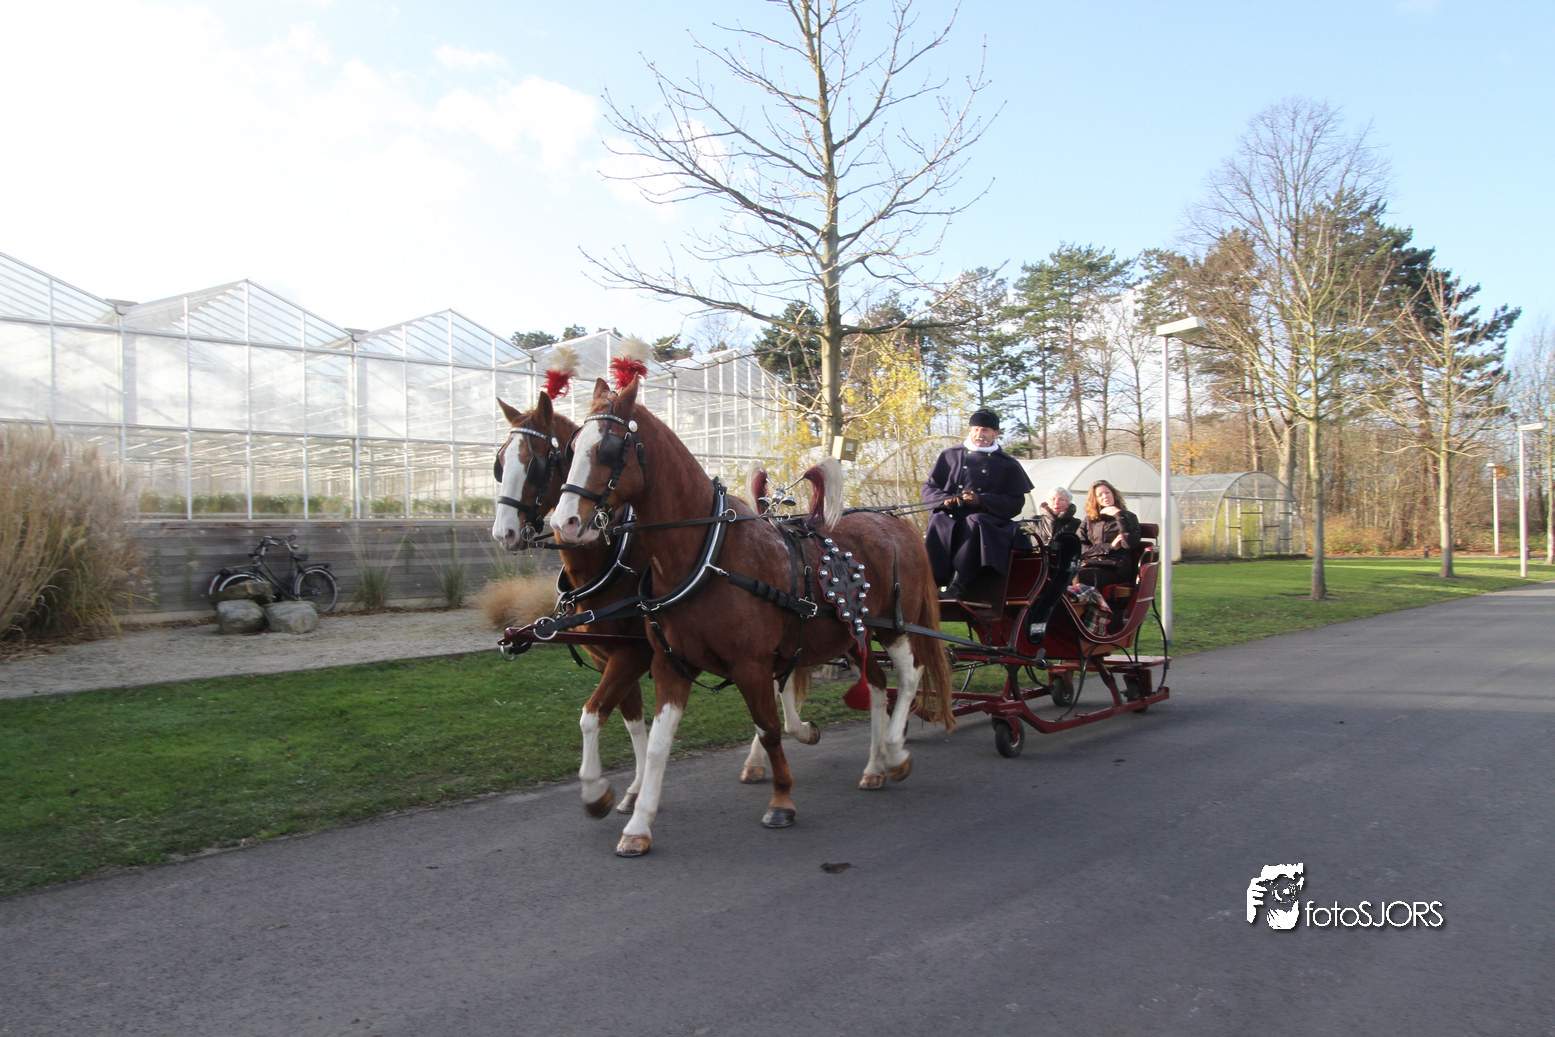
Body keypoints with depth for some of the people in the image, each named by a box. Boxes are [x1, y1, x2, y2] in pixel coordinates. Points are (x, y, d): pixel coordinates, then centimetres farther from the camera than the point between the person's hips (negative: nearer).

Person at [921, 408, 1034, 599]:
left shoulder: (1008, 465, 9)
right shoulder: (951, 455, 15)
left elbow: (1015, 503, 1)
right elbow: (928, 488, 14)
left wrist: (982, 501, -15)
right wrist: (945, 499, -10)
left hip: (988, 517, -2)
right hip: (951, 516, 2)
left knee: (975, 523, -36)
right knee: (938, 522, -33)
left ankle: (958, 583, -42)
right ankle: (933, 581, -38)